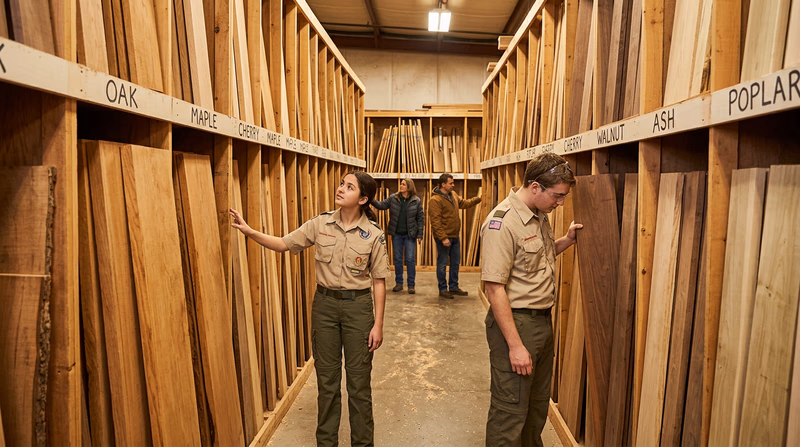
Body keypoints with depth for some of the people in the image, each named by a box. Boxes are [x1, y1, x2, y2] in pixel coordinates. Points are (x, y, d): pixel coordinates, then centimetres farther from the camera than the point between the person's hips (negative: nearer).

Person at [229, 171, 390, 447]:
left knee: (359, 380, 8)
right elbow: (284, 244, 1)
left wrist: (378, 323, -7)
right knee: (326, 378, 14)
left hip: (358, 305, -2)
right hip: (324, 303, 3)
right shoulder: (321, 224, -3)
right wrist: (249, 231, -12)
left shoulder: (373, 235, -10)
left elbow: (379, 281, -6)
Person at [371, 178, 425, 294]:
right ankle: (399, 283, 21)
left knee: (410, 259, 0)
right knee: (397, 259, 10)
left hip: (410, 235, -2)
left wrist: (420, 234, -5)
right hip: (396, 234, 2)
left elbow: (420, 218, -2)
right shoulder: (393, 198, 1)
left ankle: (411, 285, 10)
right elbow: (381, 205, -1)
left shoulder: (416, 200, -4)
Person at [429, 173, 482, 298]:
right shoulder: (436, 200, -18)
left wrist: (479, 199, 14)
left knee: (455, 262, 16)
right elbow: (435, 221, -22)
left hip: (454, 236, 9)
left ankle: (454, 287, 28)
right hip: (444, 237, -9)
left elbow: (464, 203, 25)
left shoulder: (453, 195, 8)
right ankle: (442, 290, 15)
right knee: (442, 264, 4)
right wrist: (443, 238, -25)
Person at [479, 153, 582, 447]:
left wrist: (567, 240, 6)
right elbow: (495, 289, -23)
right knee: (510, 411, 3)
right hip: (515, 322, -9)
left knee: (538, 403, 22)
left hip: (543, 320, 9)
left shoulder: (540, 216, 7)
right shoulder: (502, 222, -22)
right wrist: (515, 345, -22)